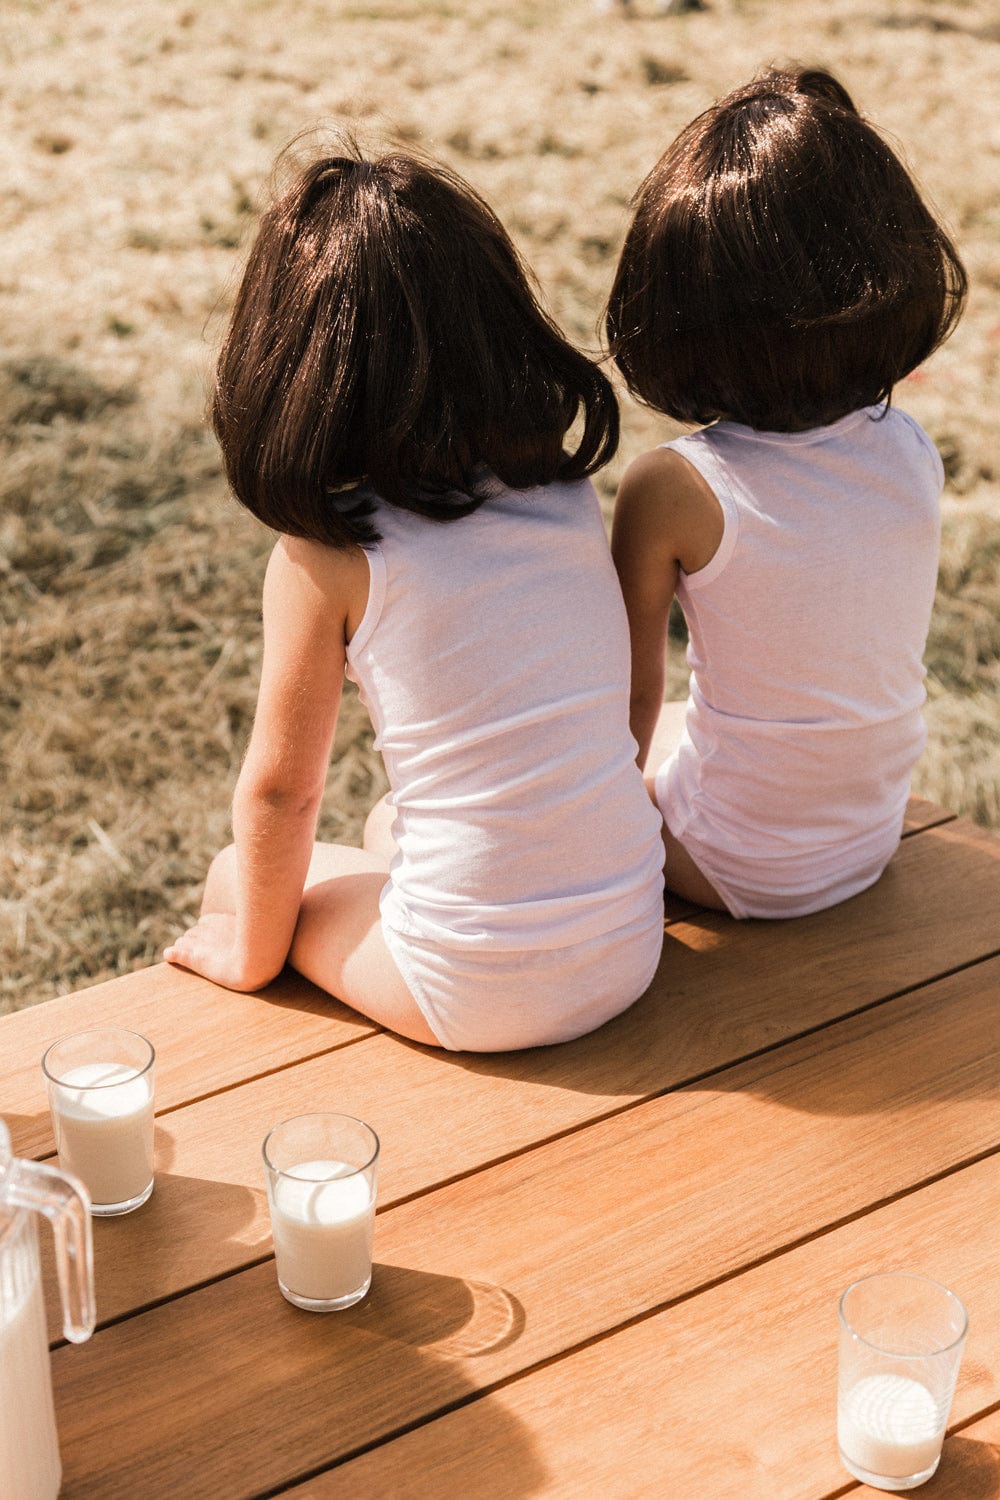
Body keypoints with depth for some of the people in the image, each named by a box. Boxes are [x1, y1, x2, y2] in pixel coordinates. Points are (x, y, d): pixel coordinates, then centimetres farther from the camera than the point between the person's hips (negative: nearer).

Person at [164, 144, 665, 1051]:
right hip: (632, 955, 5)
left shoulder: (325, 557, -15)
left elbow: (281, 790, -6)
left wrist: (254, 952, 13)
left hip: (477, 998, -5)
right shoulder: (572, 494, -3)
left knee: (240, 871, 22)